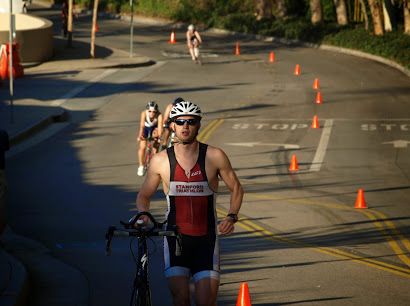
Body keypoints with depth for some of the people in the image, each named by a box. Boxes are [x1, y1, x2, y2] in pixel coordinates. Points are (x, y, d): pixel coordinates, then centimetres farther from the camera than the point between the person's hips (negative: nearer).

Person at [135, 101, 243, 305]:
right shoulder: (161, 160, -1)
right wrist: (142, 214, -9)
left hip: (206, 241, 0)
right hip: (175, 239, 0)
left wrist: (232, 217, -6)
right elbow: (144, 195, 12)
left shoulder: (215, 157, -4)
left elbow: (236, 188, 10)